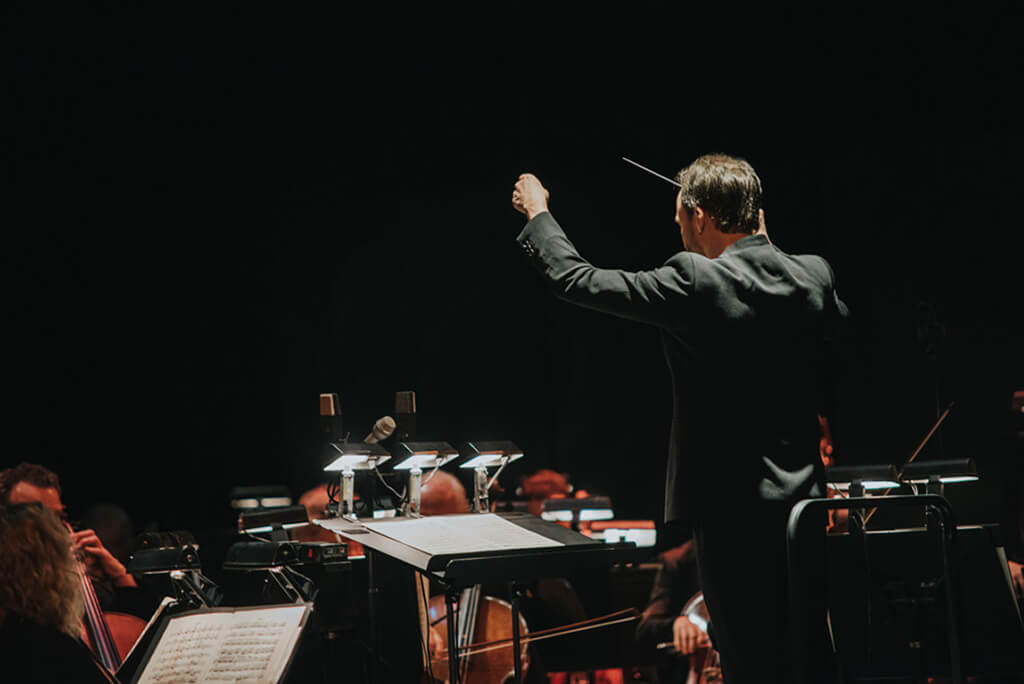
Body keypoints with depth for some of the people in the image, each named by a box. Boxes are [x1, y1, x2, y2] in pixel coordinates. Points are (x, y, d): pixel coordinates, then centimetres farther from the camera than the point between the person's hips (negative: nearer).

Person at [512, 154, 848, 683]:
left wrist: (537, 213, 11)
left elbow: (575, 280, -7)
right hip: (805, 499, 6)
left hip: (733, 509, -6)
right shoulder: (815, 276, 1)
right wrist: (762, 242, 26)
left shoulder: (694, 283, -16)